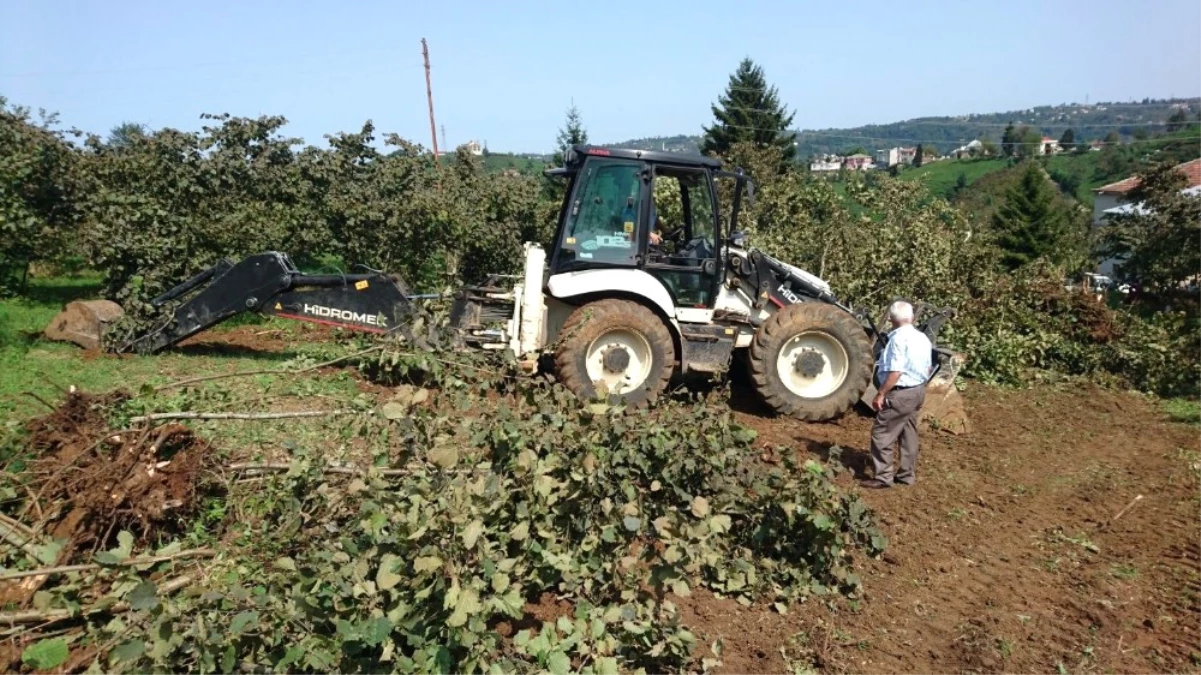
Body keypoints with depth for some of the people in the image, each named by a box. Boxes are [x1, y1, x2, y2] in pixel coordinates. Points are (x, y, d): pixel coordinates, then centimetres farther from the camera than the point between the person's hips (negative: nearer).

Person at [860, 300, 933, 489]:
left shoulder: (899, 337, -19)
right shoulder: (923, 338, 8)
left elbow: (896, 371, -24)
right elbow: (927, 368, 14)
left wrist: (881, 394, -20)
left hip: (900, 393, -9)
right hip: (918, 390, 9)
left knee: (881, 434, -3)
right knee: (909, 434, 17)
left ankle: (884, 477, -2)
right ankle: (907, 474, 25)